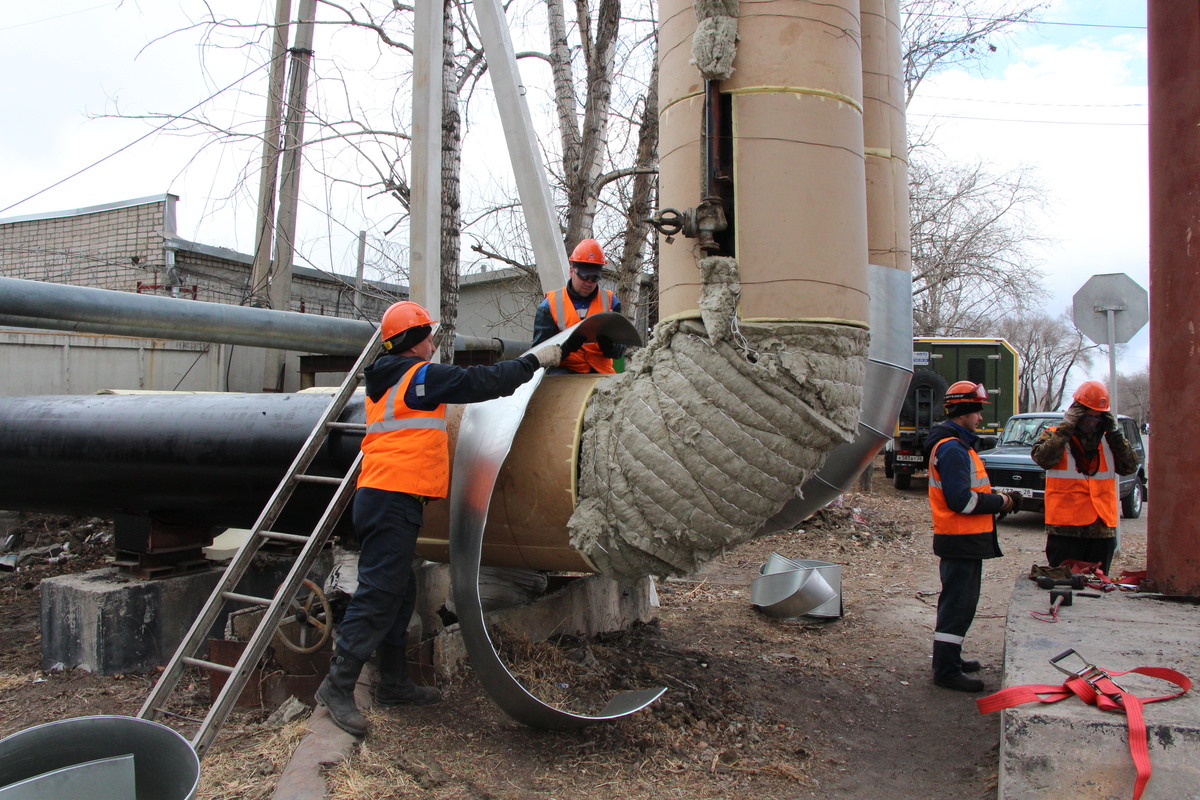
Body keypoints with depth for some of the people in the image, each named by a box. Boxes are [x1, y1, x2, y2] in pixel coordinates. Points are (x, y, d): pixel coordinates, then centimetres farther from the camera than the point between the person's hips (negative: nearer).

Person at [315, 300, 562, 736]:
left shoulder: (388, 380, 21)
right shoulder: (420, 375, -8)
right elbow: (480, 382, -8)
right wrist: (533, 360, 3)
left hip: (380, 499, 10)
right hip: (393, 499, -10)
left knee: (399, 591, 14)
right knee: (378, 594, -8)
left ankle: (394, 683, 22)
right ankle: (338, 686, -5)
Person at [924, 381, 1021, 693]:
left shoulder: (956, 444, 16)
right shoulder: (952, 449, -19)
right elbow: (961, 500, -25)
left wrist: (997, 498, 5)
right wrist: (1001, 502, -13)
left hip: (964, 539, 11)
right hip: (962, 539, -11)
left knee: (959, 600, 19)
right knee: (959, 603, -5)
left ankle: (949, 658, 32)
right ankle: (946, 671, 3)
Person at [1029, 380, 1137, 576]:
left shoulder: (1108, 439, 14)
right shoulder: (1054, 435, 2)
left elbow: (1130, 467, 2)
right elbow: (1044, 459, -19)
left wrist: (1115, 433, -4)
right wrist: (1066, 428, -15)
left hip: (1103, 528, 4)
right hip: (1065, 528, -4)